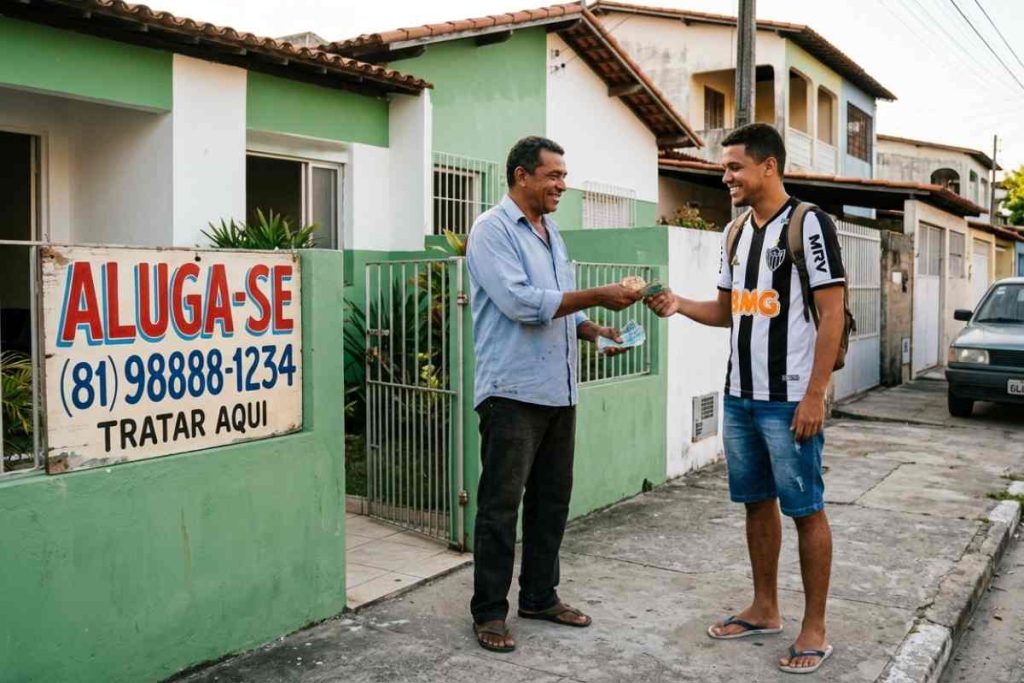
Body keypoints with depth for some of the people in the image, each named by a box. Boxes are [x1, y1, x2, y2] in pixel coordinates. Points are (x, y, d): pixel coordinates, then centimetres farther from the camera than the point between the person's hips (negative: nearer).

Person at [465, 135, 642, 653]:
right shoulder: (493, 230, -9)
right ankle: (489, 611, 11)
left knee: (551, 500, 14)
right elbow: (520, 302, -21)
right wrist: (597, 296, -18)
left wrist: (594, 331, 4)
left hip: (558, 392, 8)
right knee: (501, 505, 0)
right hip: (512, 392, -8)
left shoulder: (551, 233, 17)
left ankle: (540, 596, 27)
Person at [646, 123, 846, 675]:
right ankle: (764, 610, 28)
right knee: (757, 503, 15)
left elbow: (832, 314, -12)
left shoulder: (809, 223, -9)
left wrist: (814, 395, -17)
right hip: (739, 397, 7)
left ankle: (815, 629, 12)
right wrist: (680, 305, -1)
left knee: (805, 509, 1)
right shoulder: (736, 233, 13)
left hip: (790, 400, -7)